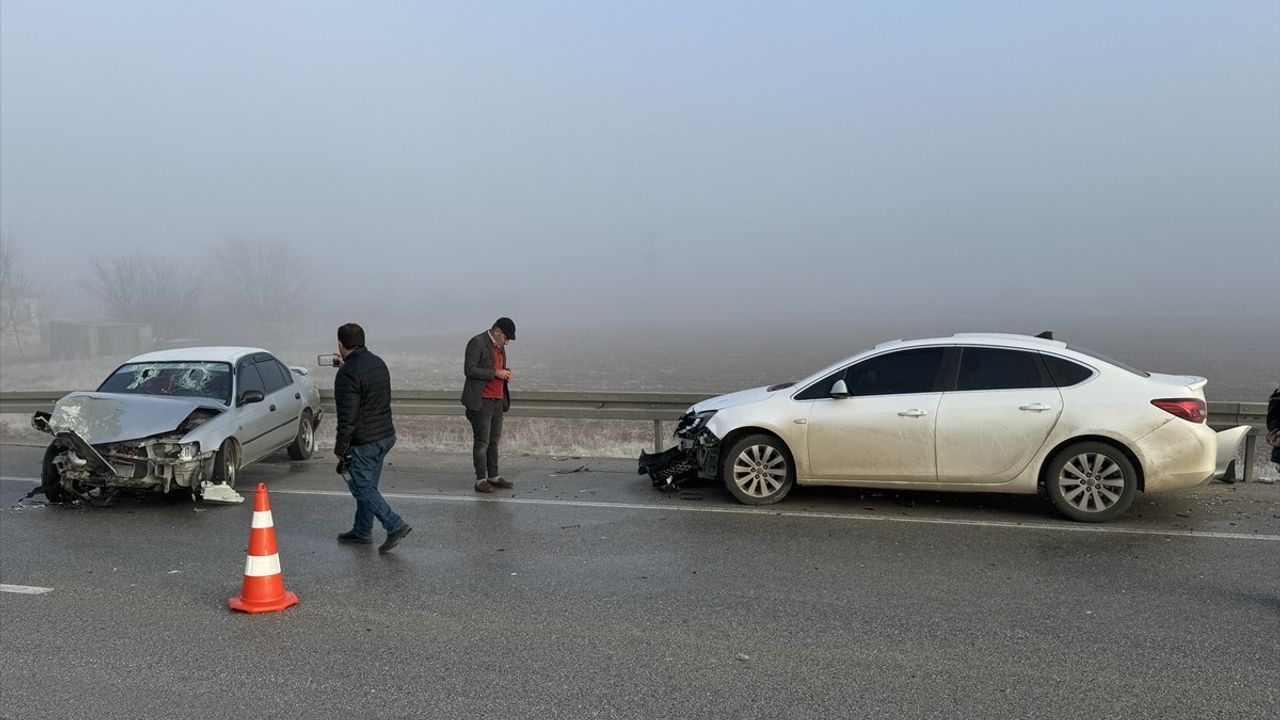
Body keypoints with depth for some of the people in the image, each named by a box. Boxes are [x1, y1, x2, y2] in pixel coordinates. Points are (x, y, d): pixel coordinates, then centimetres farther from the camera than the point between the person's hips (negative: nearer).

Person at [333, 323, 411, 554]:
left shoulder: (347, 373, -20)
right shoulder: (378, 363, 8)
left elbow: (347, 418, -23)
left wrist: (340, 448, -14)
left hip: (363, 442, -9)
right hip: (386, 435, 9)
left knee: (361, 487, 1)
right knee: (368, 485, 18)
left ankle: (395, 525, -9)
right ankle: (362, 531, 28)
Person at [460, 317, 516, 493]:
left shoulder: (500, 346, 15)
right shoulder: (477, 342, -11)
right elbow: (469, 369, -17)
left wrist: (506, 373, 5)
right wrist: (495, 373, -17)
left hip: (497, 400, 8)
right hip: (481, 401, -8)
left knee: (494, 440, 13)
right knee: (482, 442, -5)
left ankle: (494, 477, 20)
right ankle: (481, 480, 1)